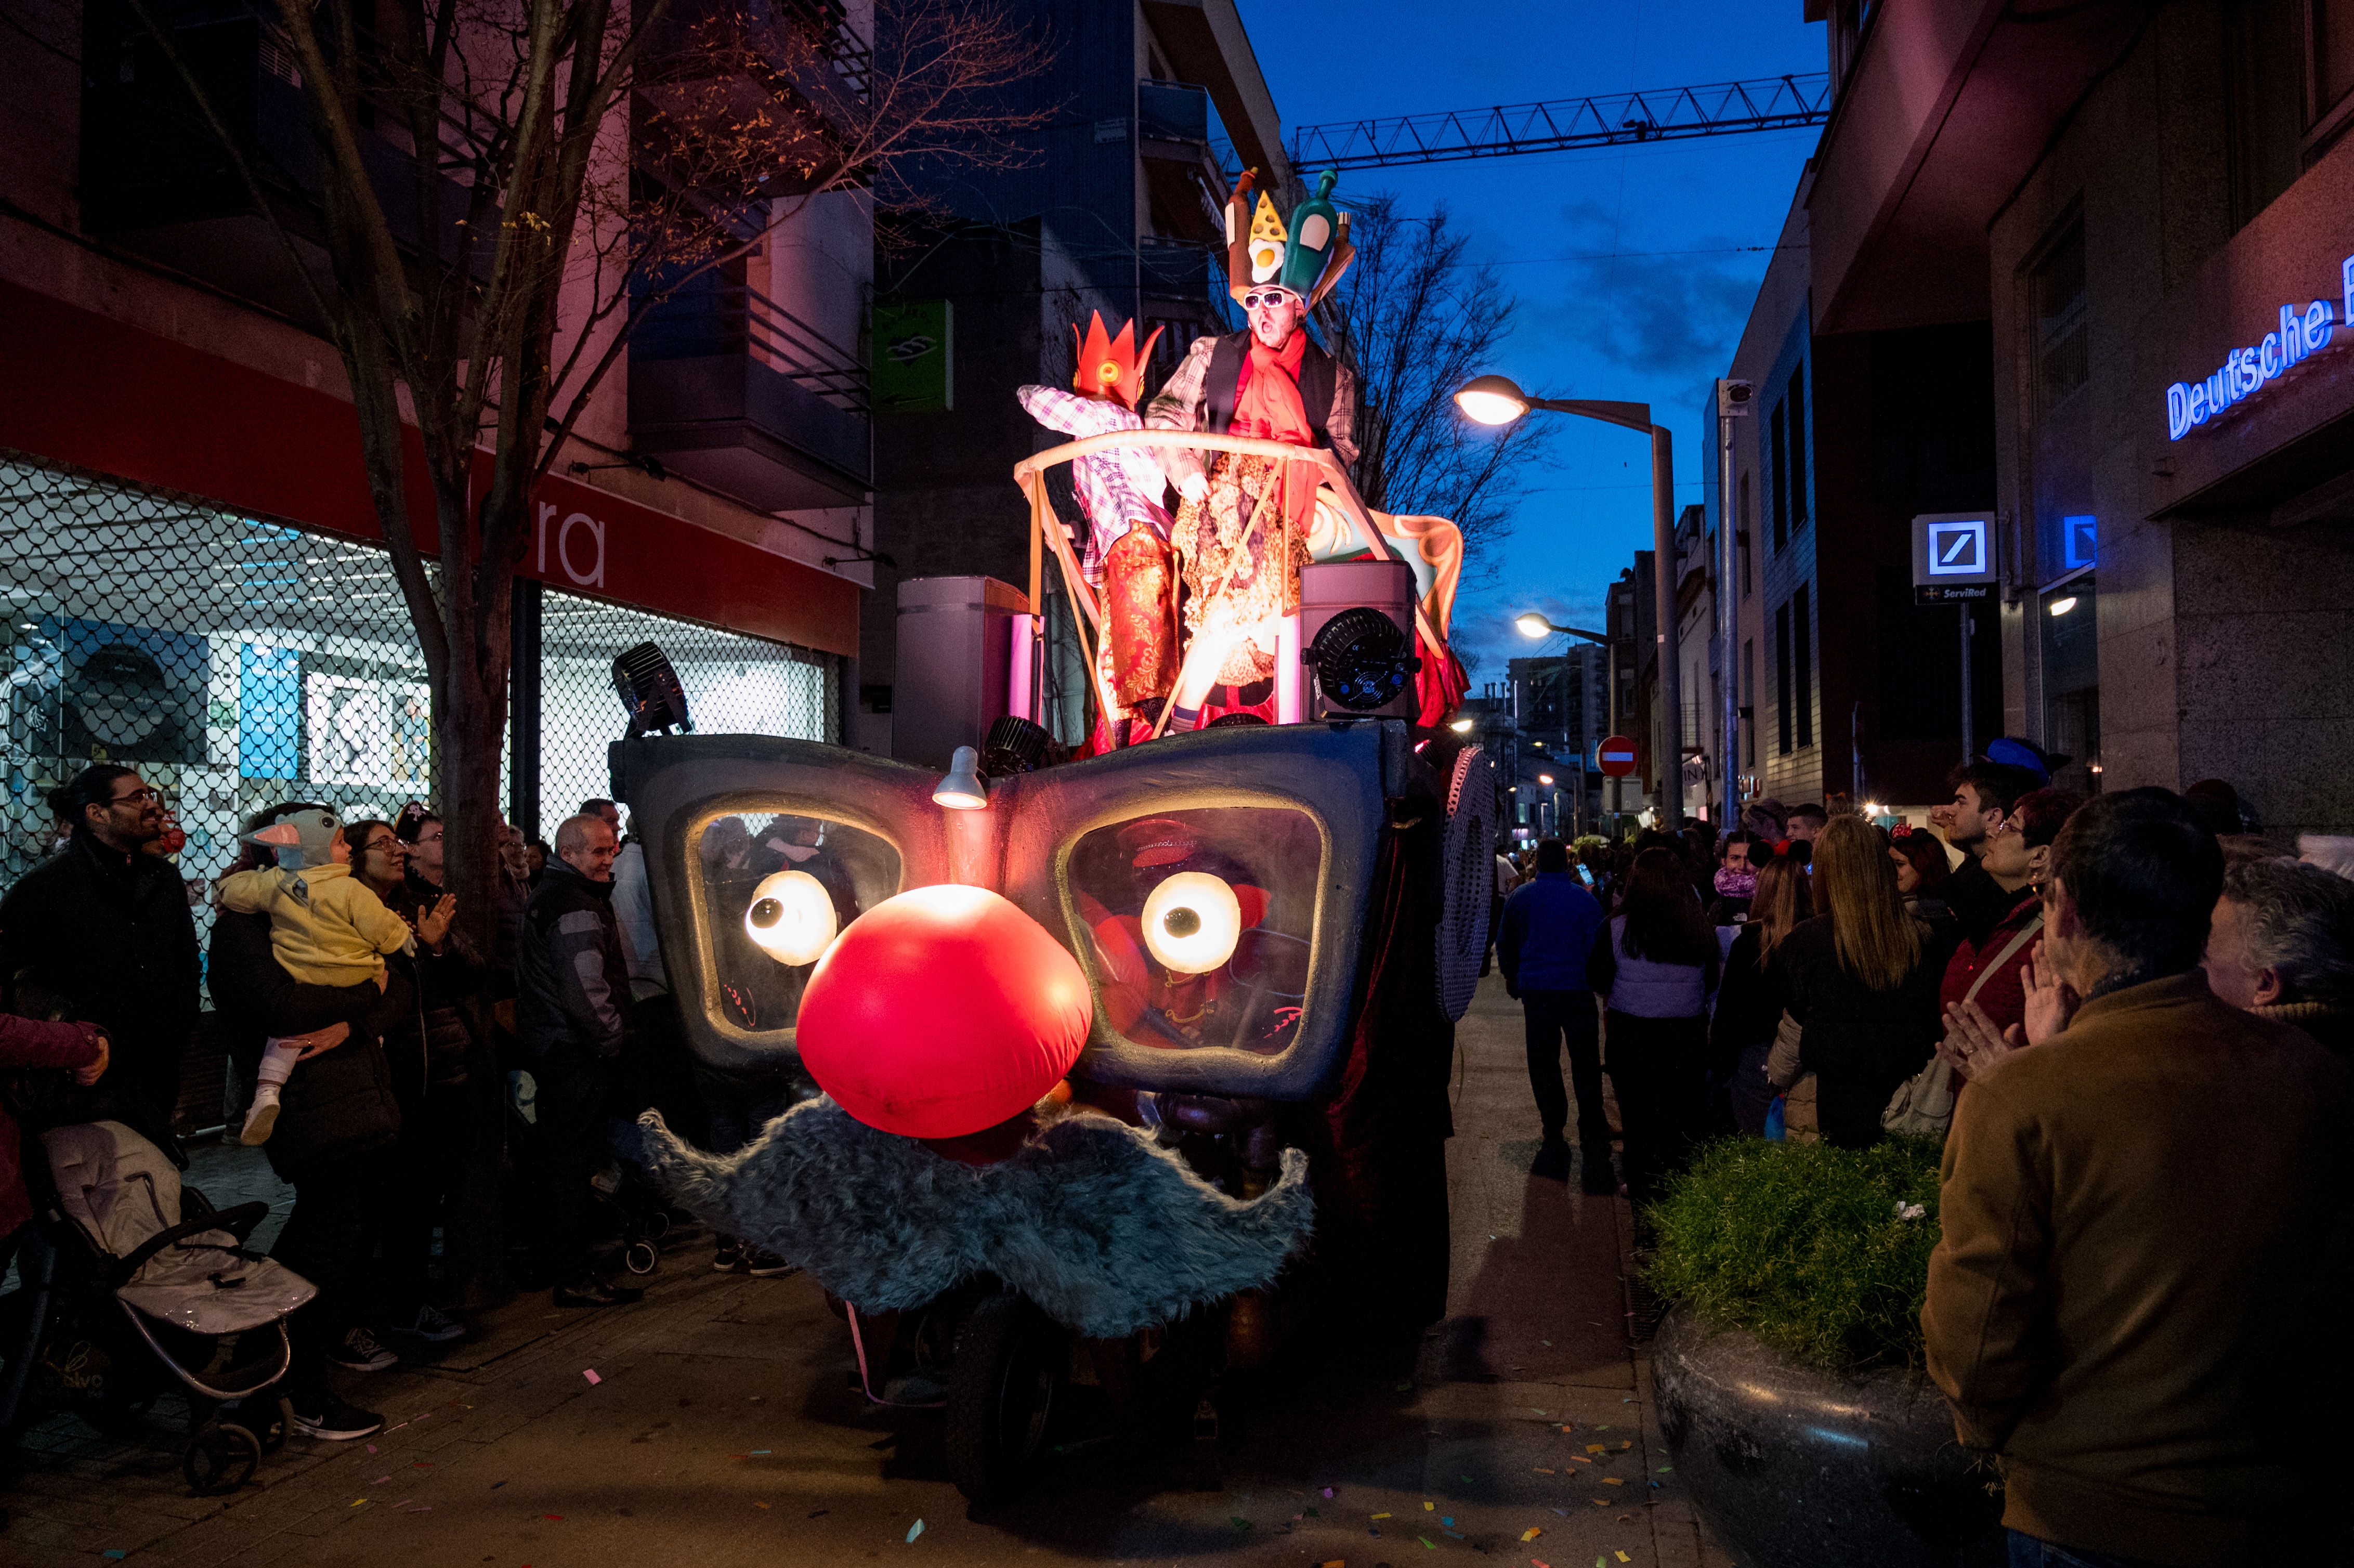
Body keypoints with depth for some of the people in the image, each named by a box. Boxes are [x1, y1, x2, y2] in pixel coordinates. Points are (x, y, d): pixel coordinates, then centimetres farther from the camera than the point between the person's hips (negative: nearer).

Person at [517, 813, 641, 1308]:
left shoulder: (547, 897, 17)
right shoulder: (577, 908, -18)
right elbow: (586, 991, -24)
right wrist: (614, 1039, -12)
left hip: (549, 1045, 11)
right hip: (579, 1053, -11)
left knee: (562, 1155, 19)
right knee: (576, 1160, -6)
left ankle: (558, 1258, 30)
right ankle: (574, 1278, -1)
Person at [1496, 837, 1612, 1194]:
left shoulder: (1520, 897, 1)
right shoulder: (1585, 899, -5)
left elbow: (1505, 944, 11)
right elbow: (1598, 947, -1)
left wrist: (1512, 979, 25)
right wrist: (1598, 982, 13)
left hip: (1536, 990, 1)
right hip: (1578, 990, -1)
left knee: (1543, 1063, 9)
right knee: (1585, 1064, 2)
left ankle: (1553, 1134, 13)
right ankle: (1592, 1137, -3)